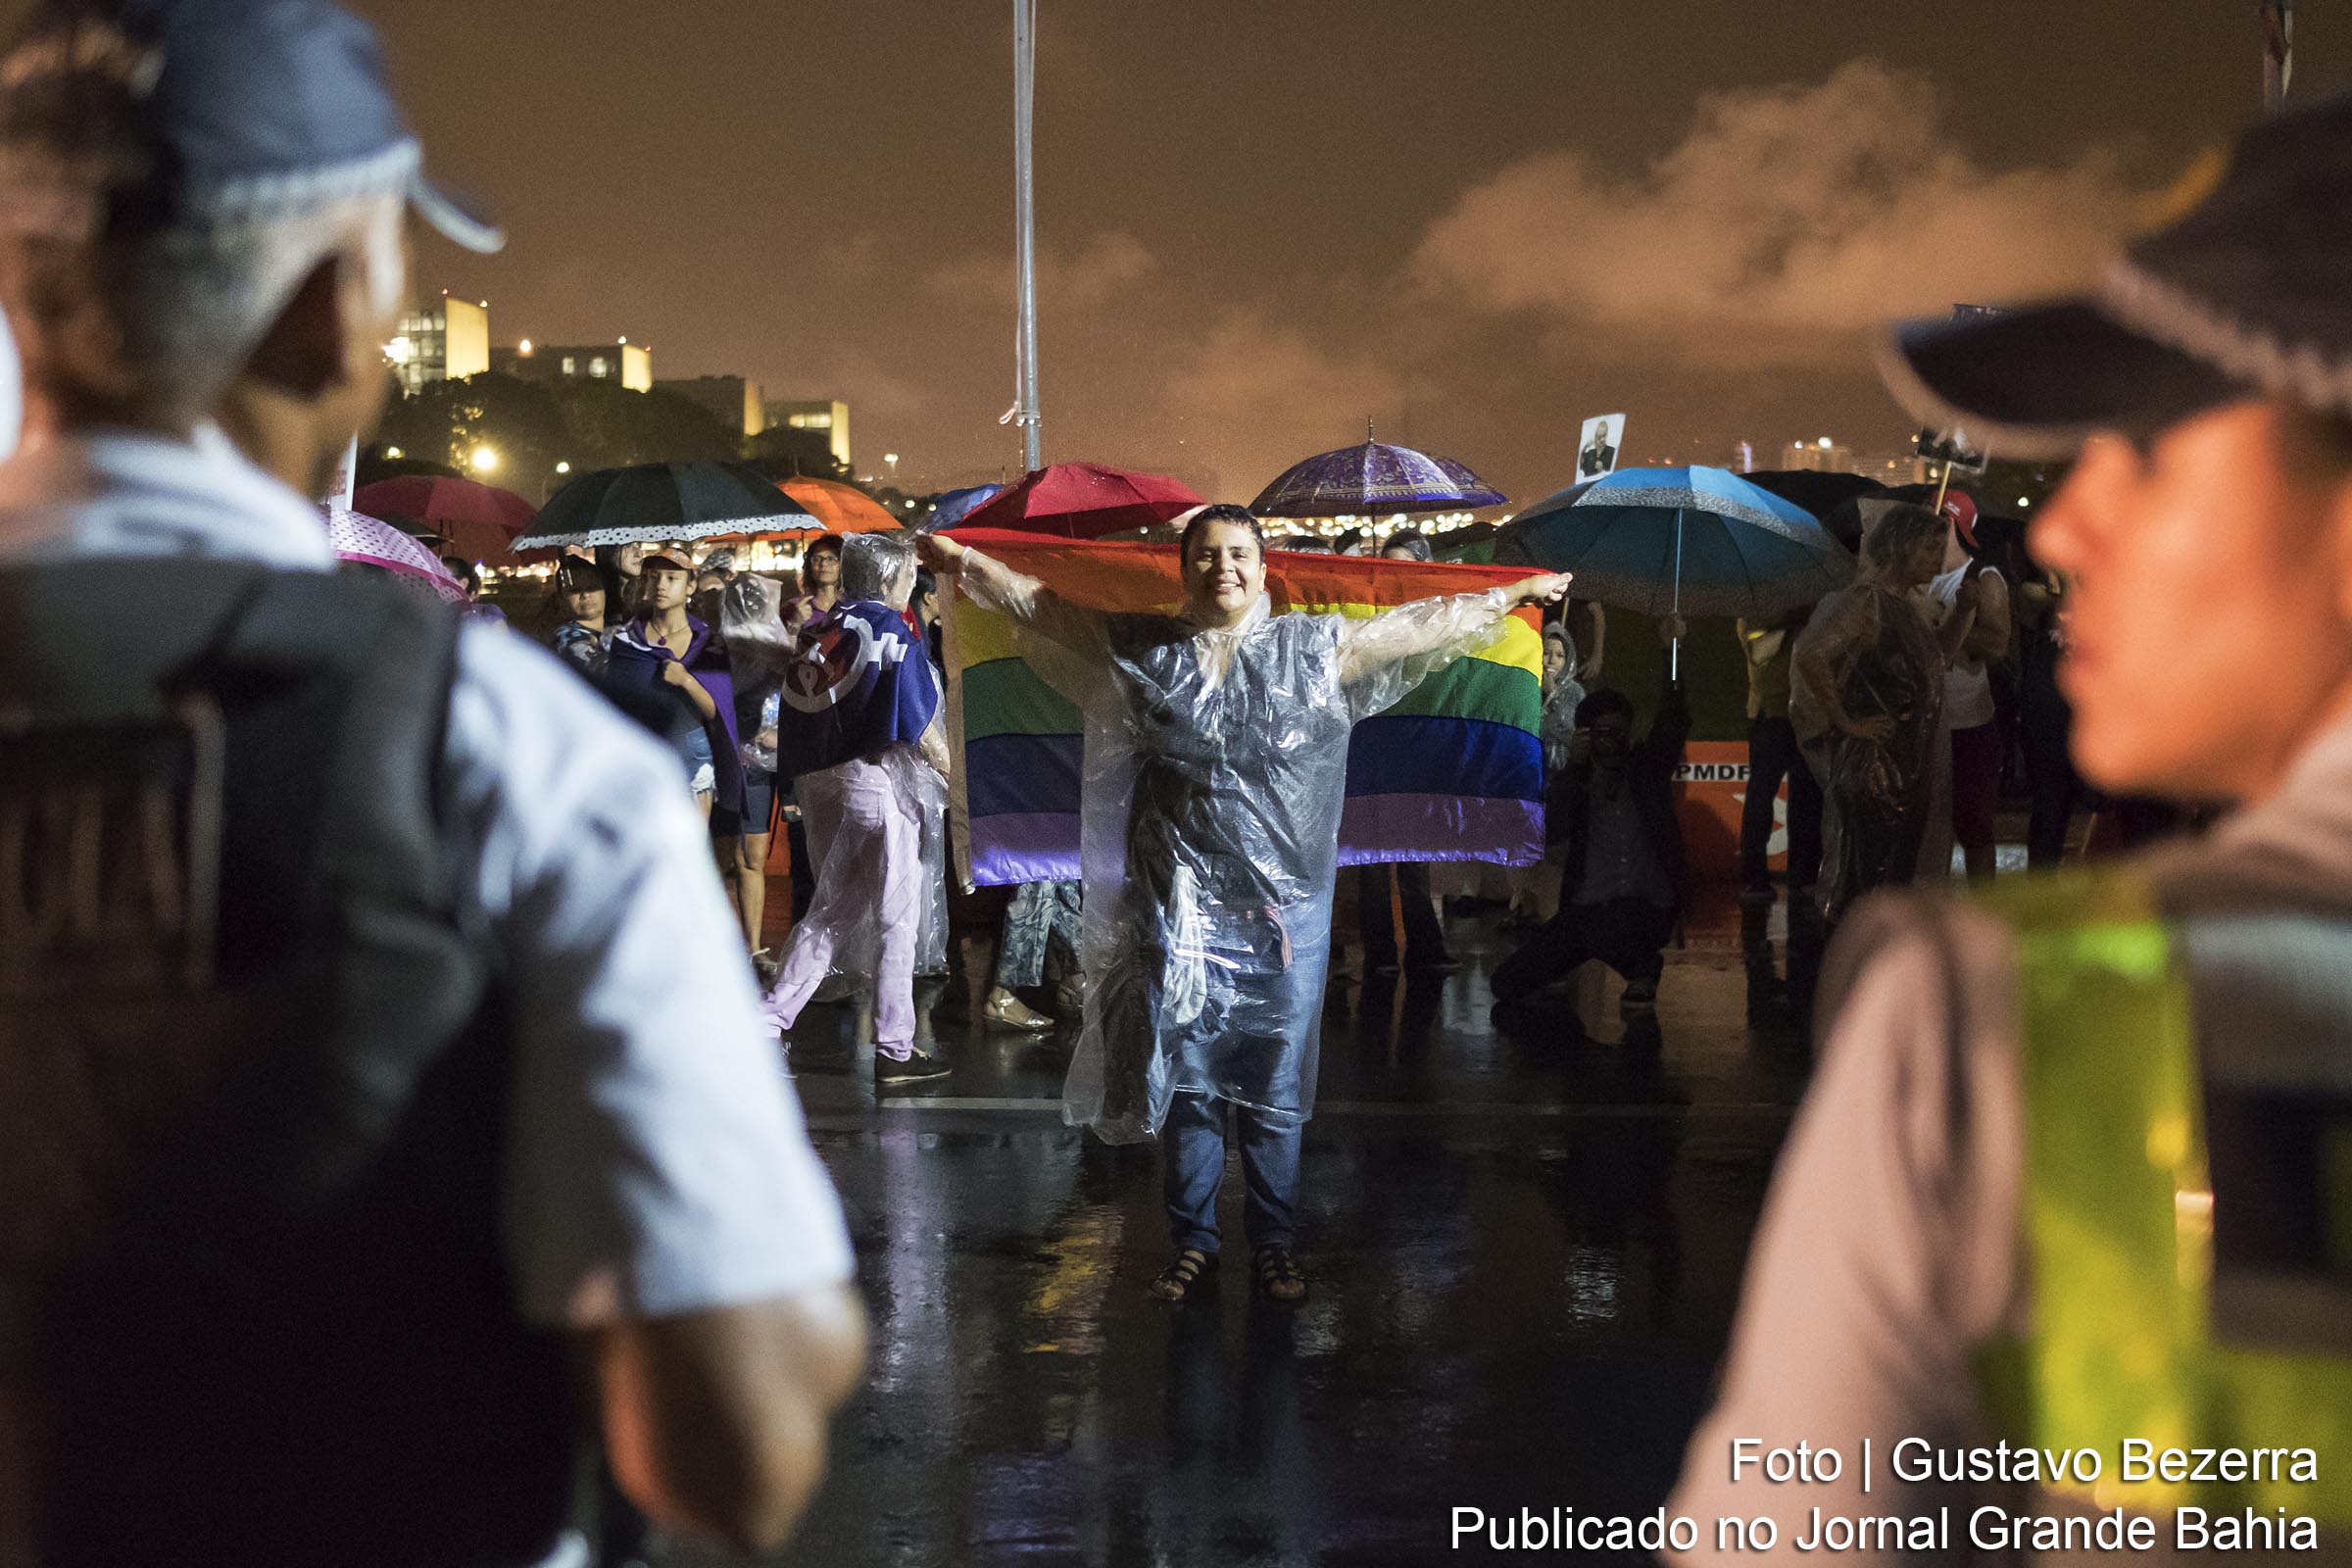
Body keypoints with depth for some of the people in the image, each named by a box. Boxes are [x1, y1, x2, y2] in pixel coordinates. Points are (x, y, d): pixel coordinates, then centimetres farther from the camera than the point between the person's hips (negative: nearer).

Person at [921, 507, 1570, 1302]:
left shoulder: (1315, 647, 6)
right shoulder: (1139, 648, 6)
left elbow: (1419, 627, 12)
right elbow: (1040, 606, 15)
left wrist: (1511, 596, 15)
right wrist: (961, 560, 15)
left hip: (1284, 907, 0)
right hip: (1180, 904, 0)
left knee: (1275, 1085, 4)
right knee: (1186, 1079, 6)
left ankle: (1273, 1245, 15)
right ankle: (1192, 1242, 18)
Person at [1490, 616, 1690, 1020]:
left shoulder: (1647, 767, 9)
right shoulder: (1569, 783, 9)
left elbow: (1674, 722, -7)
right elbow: (1556, 827, -11)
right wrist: (1573, 766, -23)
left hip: (1647, 908, -2)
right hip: (1586, 908, 2)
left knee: (1612, 925, -40)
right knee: (1507, 984, -8)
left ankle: (1644, 972, -4)